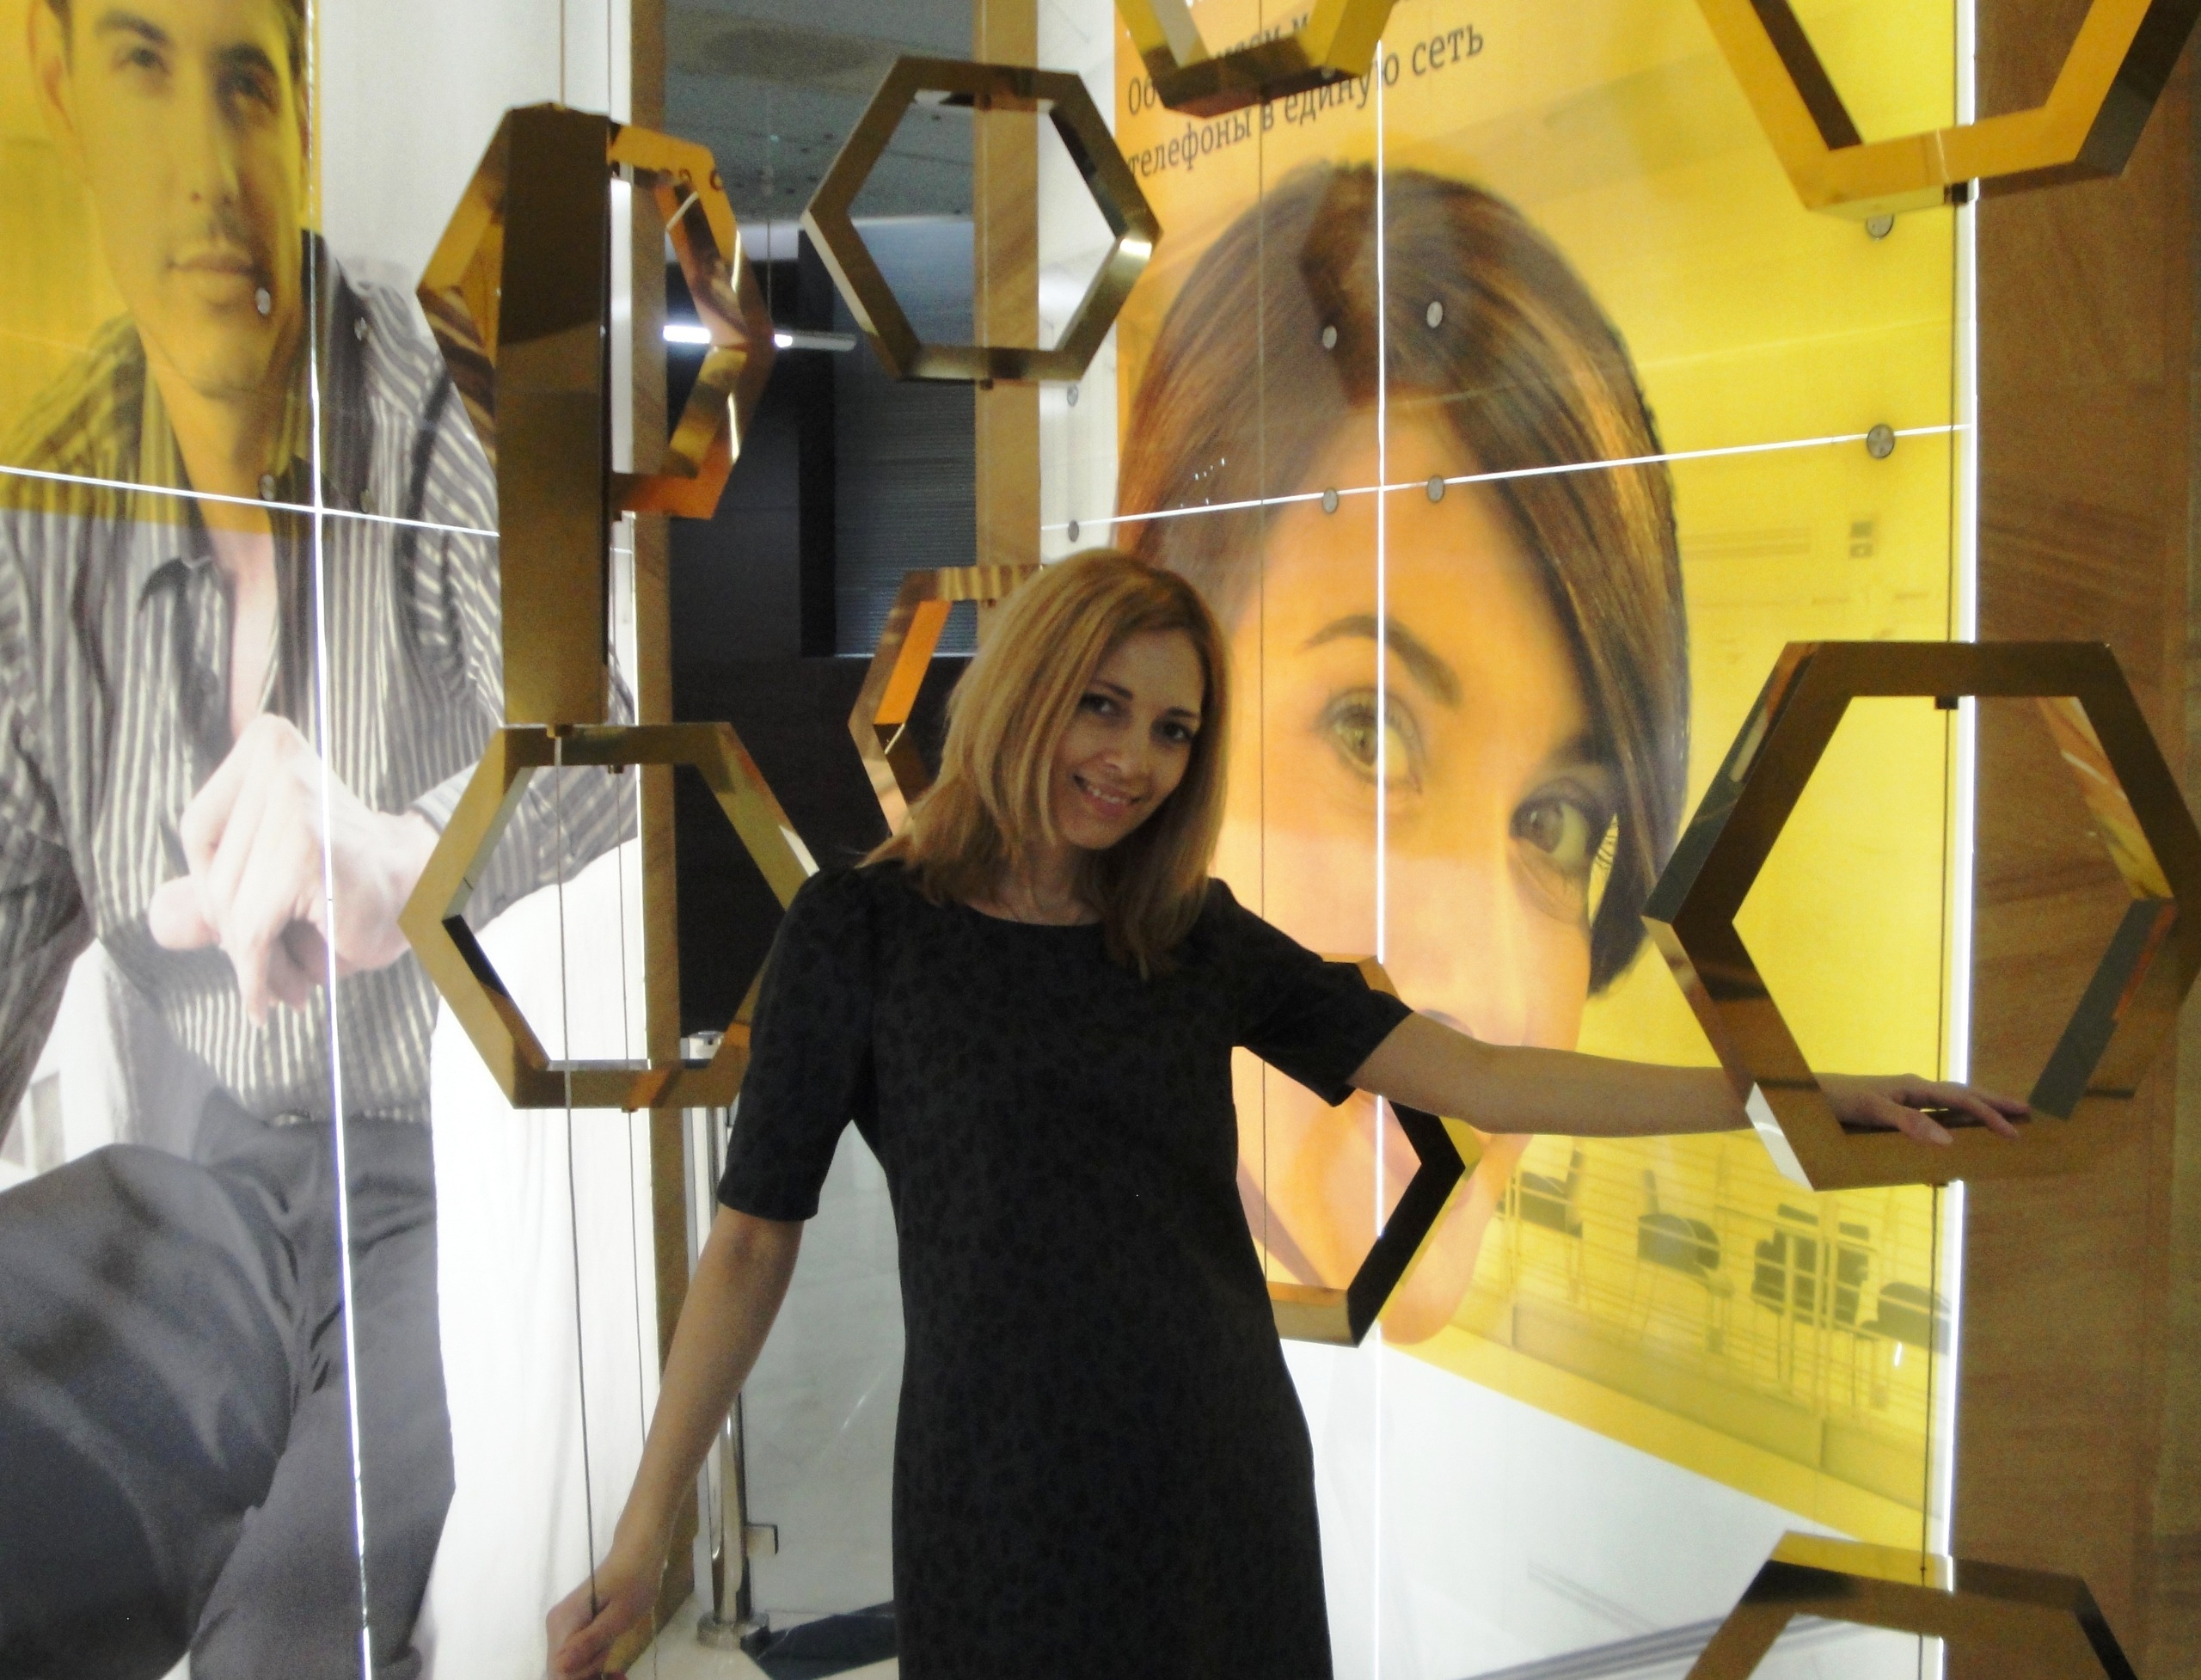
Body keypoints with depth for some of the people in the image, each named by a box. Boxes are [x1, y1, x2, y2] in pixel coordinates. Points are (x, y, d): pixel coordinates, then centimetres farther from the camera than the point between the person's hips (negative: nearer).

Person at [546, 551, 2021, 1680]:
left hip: (1229, 1498, 3)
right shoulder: (861, 930, -5)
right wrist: (647, 1528, -4)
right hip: (1003, 1510, -3)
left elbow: (1473, 1080, -2)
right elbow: (755, 1237, -2)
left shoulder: (1203, 941, 4)